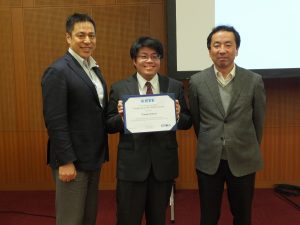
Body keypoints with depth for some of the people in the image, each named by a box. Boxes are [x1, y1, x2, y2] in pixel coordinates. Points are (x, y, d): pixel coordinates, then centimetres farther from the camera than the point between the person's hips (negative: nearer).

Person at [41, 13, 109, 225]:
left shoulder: (94, 69, 12)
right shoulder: (58, 71, -14)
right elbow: (55, 121, -19)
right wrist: (66, 162, -19)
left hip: (93, 158, 8)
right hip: (72, 160, -8)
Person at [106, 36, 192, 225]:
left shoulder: (175, 87, 3)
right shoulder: (119, 88, 0)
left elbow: (188, 123, 4)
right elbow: (109, 126, 0)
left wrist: (177, 115, -16)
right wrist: (122, 117, -19)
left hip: (164, 164, 2)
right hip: (131, 164, -1)